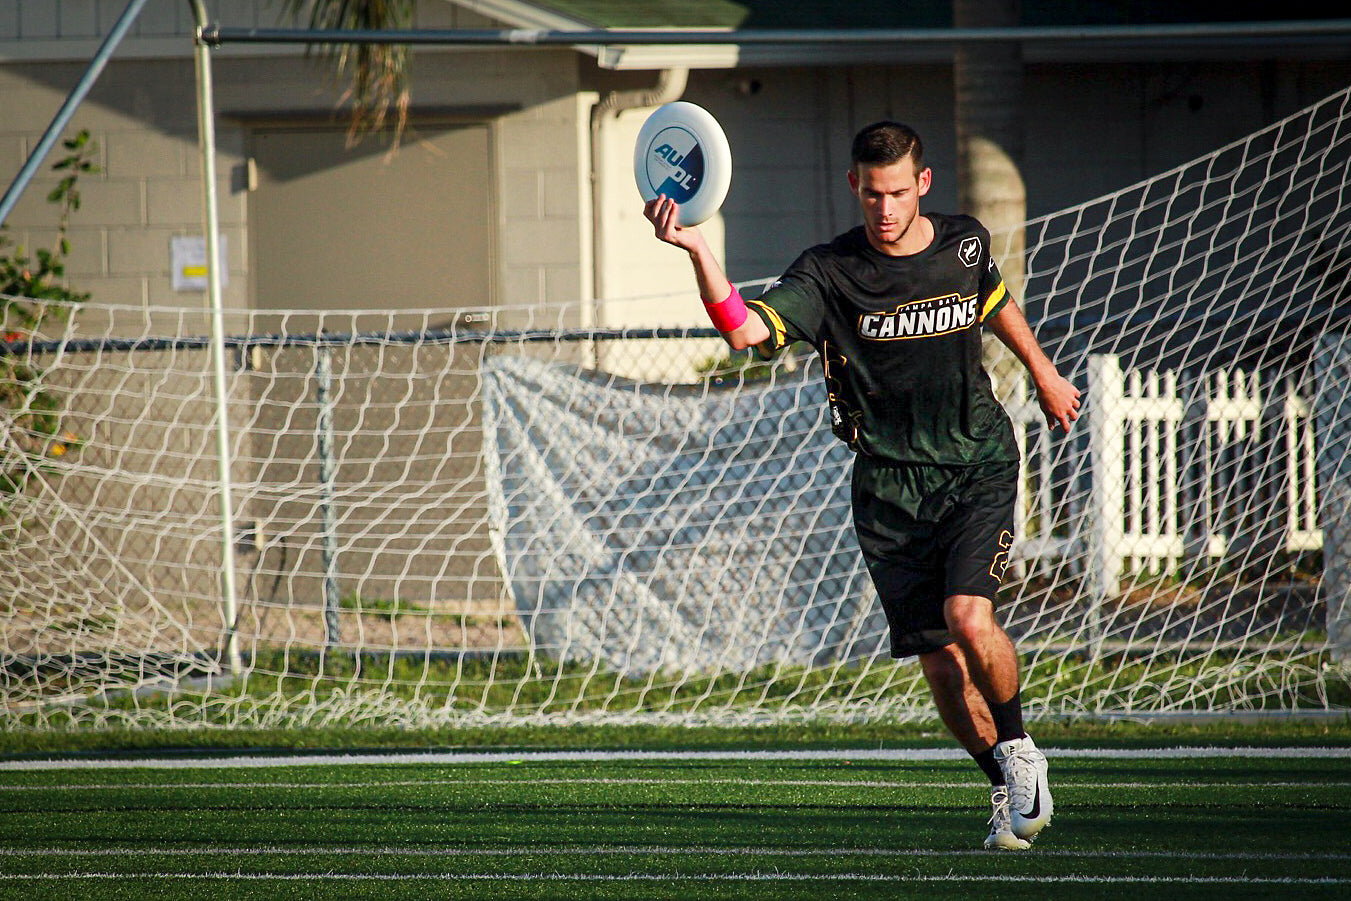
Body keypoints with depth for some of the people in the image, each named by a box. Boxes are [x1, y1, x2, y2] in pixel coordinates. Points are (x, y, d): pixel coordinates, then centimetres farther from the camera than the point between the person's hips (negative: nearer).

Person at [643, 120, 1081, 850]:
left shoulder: (964, 244, -1)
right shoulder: (829, 272, -10)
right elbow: (746, 330, -27)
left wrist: (1041, 371, 37)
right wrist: (697, 252, -41)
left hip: (979, 468, 0)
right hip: (890, 486, 0)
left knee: (968, 617, -22)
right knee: (940, 662, -3)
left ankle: (1018, 749, 4)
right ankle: (1008, 789, 19)